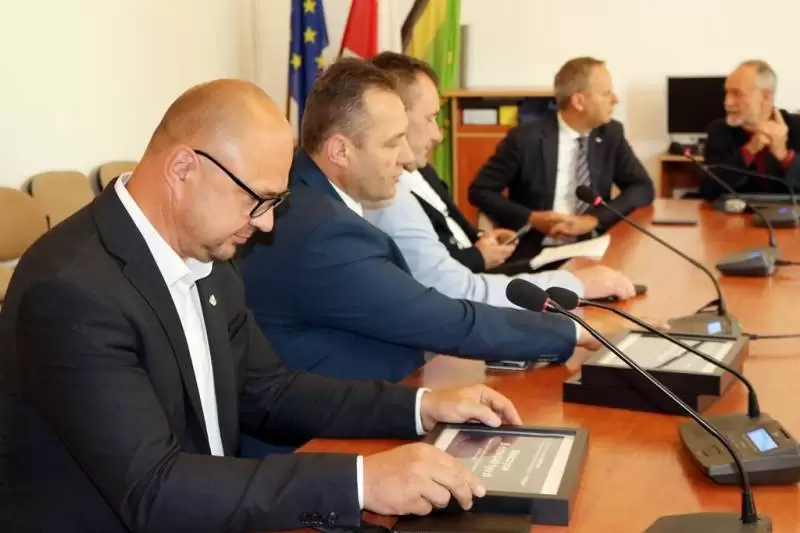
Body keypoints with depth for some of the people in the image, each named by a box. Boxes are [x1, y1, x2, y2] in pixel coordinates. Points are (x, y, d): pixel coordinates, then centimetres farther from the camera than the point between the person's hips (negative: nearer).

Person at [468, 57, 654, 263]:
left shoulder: (611, 134, 3)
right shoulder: (526, 138, -9)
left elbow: (643, 187, 2)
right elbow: (480, 191, -4)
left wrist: (592, 218, -13)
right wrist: (532, 219, -17)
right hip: (535, 252, -4)